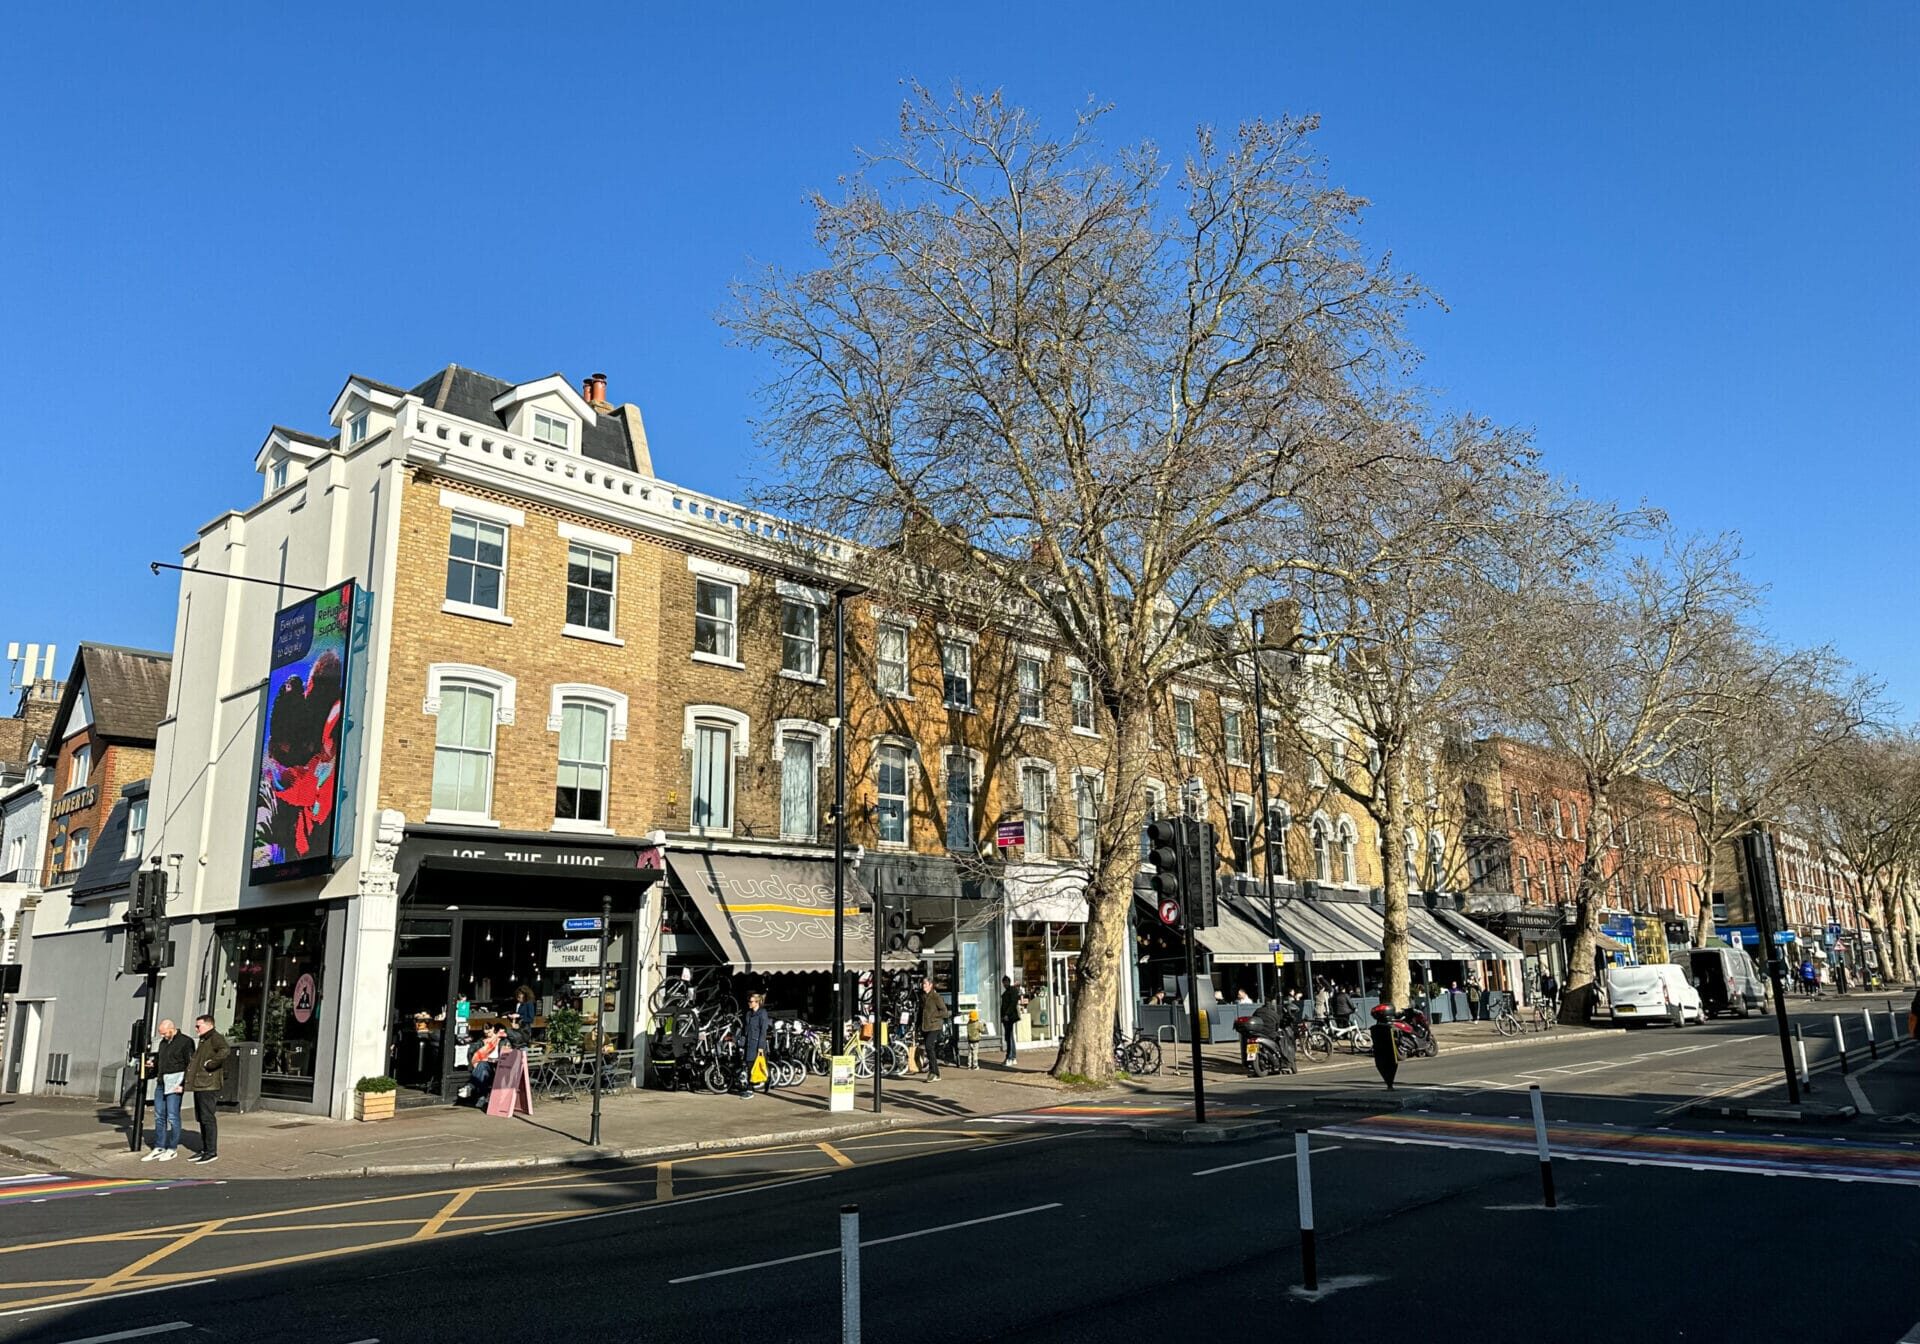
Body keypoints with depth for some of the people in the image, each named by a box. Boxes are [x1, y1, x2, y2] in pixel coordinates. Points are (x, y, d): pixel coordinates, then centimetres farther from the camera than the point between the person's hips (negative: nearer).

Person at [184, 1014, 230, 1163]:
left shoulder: (216, 1038, -12)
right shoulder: (203, 1041, 21)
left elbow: (226, 1050, -32)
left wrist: (211, 1064, -24)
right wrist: (191, 1065, 14)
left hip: (208, 1086, -10)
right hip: (199, 1085, 10)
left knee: (208, 1119, -7)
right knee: (201, 1119, 14)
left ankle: (212, 1152, -3)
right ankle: (204, 1150, 22)